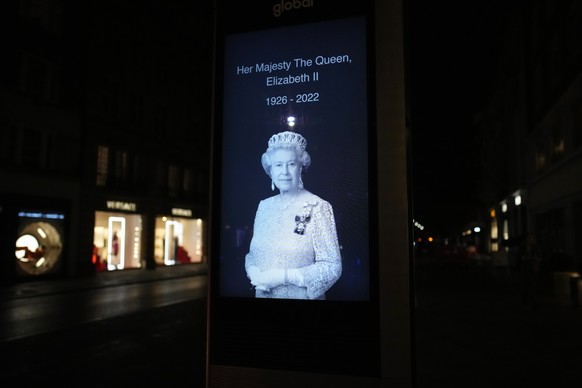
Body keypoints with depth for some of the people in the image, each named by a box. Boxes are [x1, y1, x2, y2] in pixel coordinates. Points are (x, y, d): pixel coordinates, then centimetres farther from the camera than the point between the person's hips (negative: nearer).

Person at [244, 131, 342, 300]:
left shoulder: (318, 207, -14)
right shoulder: (264, 206, 1)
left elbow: (332, 267, -16)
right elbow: (252, 253, 10)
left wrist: (283, 277, -22)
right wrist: (253, 271, -11)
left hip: (302, 297, -4)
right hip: (263, 293, 4)